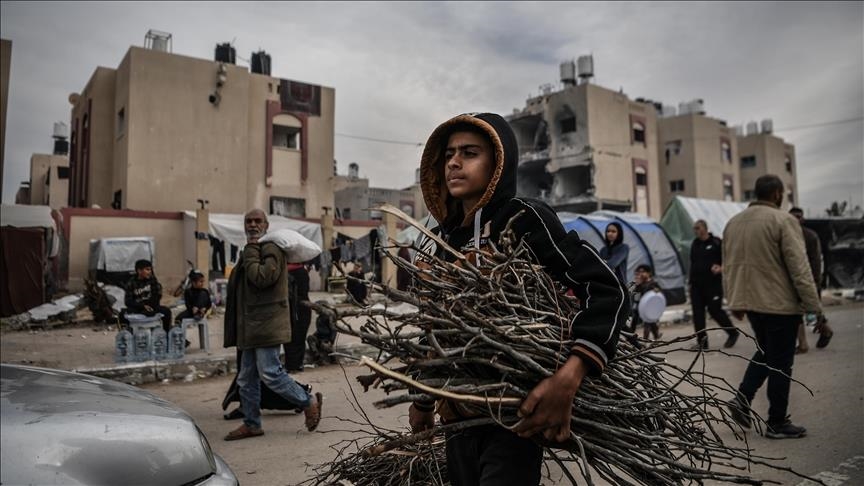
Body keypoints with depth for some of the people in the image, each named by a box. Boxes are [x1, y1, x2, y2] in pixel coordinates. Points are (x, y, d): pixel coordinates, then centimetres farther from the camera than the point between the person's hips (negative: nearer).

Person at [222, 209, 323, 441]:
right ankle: (251, 424, 24)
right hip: (251, 326, 10)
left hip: (267, 324, -10)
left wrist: (250, 251, -16)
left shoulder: (271, 249, -10)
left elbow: (262, 277, -25)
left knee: (270, 373, -12)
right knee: (247, 379, 13)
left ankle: (309, 402, 4)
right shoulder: (252, 251, 20)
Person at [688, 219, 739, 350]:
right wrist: (690, 282, 20)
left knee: (715, 310, -6)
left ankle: (733, 332, 19)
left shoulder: (717, 242, -4)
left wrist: (721, 268, -24)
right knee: (697, 313, 1)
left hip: (713, 284, -6)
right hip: (696, 285, 6)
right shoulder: (695, 244, 15)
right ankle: (701, 341, 7)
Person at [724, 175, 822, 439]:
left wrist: (735, 302, 20)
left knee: (764, 352, 22)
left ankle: (742, 398, 10)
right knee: (780, 363, 4)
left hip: (748, 300, 7)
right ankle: (777, 423, 13)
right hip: (779, 303, -6)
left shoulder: (733, 222, 9)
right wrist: (814, 306, -10)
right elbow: (799, 268, -15)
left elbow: (728, 267, 14)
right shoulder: (783, 221, -12)